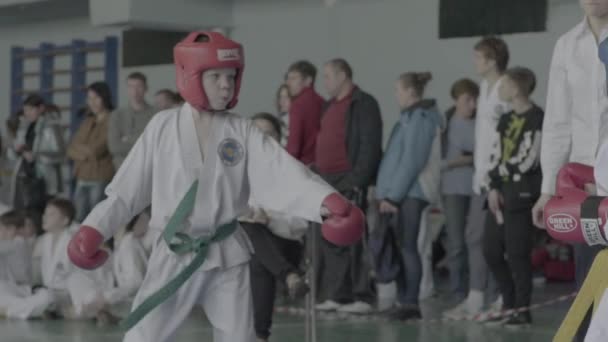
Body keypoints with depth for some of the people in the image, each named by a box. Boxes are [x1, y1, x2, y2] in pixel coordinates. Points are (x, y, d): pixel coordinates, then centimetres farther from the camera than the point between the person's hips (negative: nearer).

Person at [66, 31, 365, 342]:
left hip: (227, 254, 2)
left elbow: (283, 173, -16)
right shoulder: (163, 127, -5)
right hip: (174, 254, -2)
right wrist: (93, 229, -6)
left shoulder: (243, 132, -4)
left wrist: (328, 201, -32)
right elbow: (128, 186, 0)